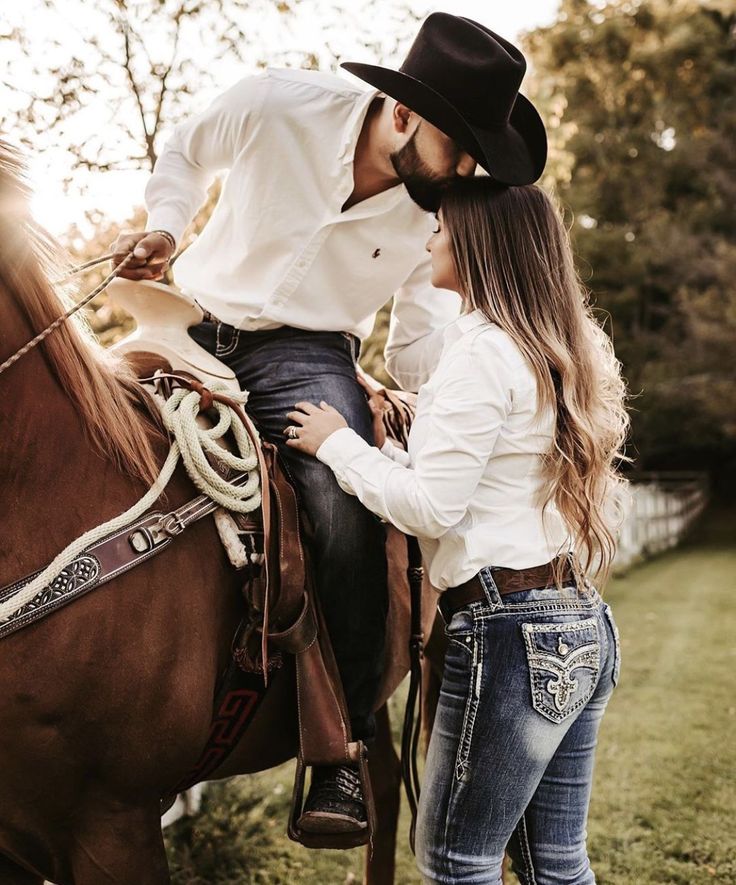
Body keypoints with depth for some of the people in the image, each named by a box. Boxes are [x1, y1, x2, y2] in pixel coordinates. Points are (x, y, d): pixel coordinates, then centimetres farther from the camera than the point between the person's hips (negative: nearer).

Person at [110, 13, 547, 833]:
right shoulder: (276, 105, -13)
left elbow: (417, 350, 3)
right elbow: (185, 152, 8)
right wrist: (163, 228, -10)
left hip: (308, 357, -2)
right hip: (195, 327, 2)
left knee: (347, 502, -26)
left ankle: (345, 749, -15)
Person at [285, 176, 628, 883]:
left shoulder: (480, 352, -13)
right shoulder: (566, 352, 15)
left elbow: (431, 508, -17)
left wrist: (338, 443, -5)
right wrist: (384, 445, 16)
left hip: (510, 633, -9)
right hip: (583, 624, 9)